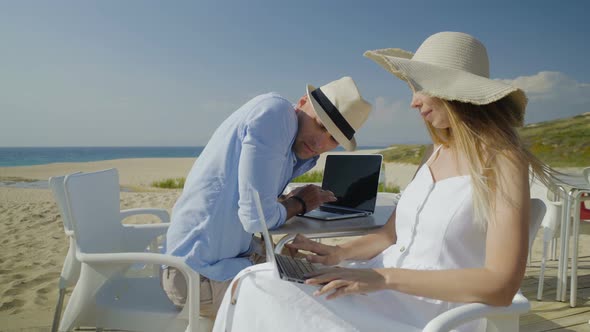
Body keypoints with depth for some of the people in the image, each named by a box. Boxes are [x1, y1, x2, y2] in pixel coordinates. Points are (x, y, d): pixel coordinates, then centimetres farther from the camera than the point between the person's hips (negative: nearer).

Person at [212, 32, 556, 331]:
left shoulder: (504, 163, -13)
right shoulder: (439, 153, 11)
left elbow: (501, 285, -21)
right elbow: (390, 235, 11)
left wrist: (384, 276, -24)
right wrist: (337, 253, -7)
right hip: (383, 292, 7)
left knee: (264, 297, -17)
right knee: (255, 284, -6)